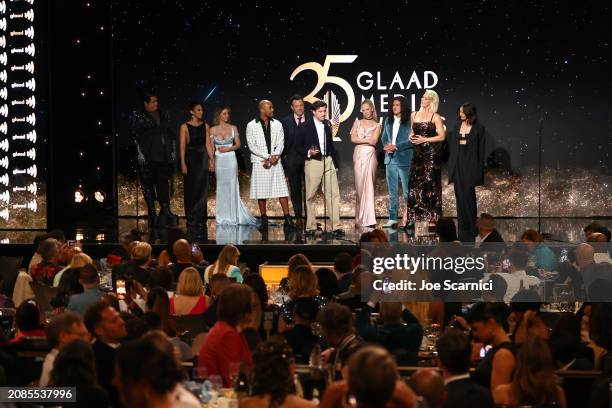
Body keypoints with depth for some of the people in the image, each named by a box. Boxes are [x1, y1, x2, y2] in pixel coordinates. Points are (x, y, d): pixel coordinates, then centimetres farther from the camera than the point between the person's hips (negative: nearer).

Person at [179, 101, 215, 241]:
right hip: (190, 160, -3)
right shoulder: (185, 127, -2)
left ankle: (199, 219, 6)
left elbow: (208, 144, 7)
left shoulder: (205, 126, 8)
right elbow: (182, 146, -5)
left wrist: (212, 159, -2)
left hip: (203, 159, 3)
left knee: (202, 191, 1)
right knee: (190, 191, 3)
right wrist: (183, 164, -11)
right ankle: (191, 219, 12)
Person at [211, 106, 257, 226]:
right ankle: (222, 217, 9)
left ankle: (233, 217, 4)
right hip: (219, 161, 0)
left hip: (231, 159, 0)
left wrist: (229, 149, -11)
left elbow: (238, 144, 7)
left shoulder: (233, 128, 4)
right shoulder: (213, 129, 4)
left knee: (232, 187, -1)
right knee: (221, 188, 3)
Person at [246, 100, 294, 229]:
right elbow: (252, 146, -5)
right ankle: (264, 220, 7)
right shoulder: (251, 125, 1)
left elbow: (280, 143, 6)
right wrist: (267, 157, -12)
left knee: (282, 190, -4)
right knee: (261, 192, 0)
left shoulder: (277, 124, 11)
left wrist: (275, 156, -12)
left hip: (275, 162, 2)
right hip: (260, 163, -2)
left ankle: (287, 218, -4)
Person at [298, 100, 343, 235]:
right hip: (313, 162, -4)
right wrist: (308, 152, -18)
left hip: (328, 161, 4)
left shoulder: (327, 125, 13)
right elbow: (298, 146, -1)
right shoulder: (305, 127, -2)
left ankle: (336, 226, -4)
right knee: (311, 196, 3)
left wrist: (335, 163, 17)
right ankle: (311, 226, 11)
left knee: (333, 194, -3)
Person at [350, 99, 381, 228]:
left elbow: (374, 141, -5)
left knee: (368, 186, -6)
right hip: (358, 155, 2)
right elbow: (353, 139, 0)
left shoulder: (376, 125, 8)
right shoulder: (357, 123, 13)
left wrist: (361, 139, -4)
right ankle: (360, 218, 5)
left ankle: (369, 219, -6)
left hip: (370, 156, -2)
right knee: (359, 186, 1)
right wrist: (367, 139, -7)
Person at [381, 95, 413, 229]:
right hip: (390, 159, 6)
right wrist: (386, 146, -3)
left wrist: (396, 147, -16)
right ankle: (393, 218, 12)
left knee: (407, 190, -1)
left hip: (404, 159, -6)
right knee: (392, 191, 9)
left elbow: (411, 140, -12)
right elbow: (384, 137, 18)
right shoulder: (388, 120, 12)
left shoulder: (409, 121, -7)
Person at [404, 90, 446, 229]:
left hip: (431, 153, -5)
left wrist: (424, 139, -13)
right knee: (414, 183, 2)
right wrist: (411, 137, 3)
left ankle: (432, 218, 0)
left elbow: (442, 136, -8)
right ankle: (410, 218, 5)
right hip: (418, 153, 5)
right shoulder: (414, 115, 12)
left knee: (430, 184, -4)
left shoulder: (435, 117, -4)